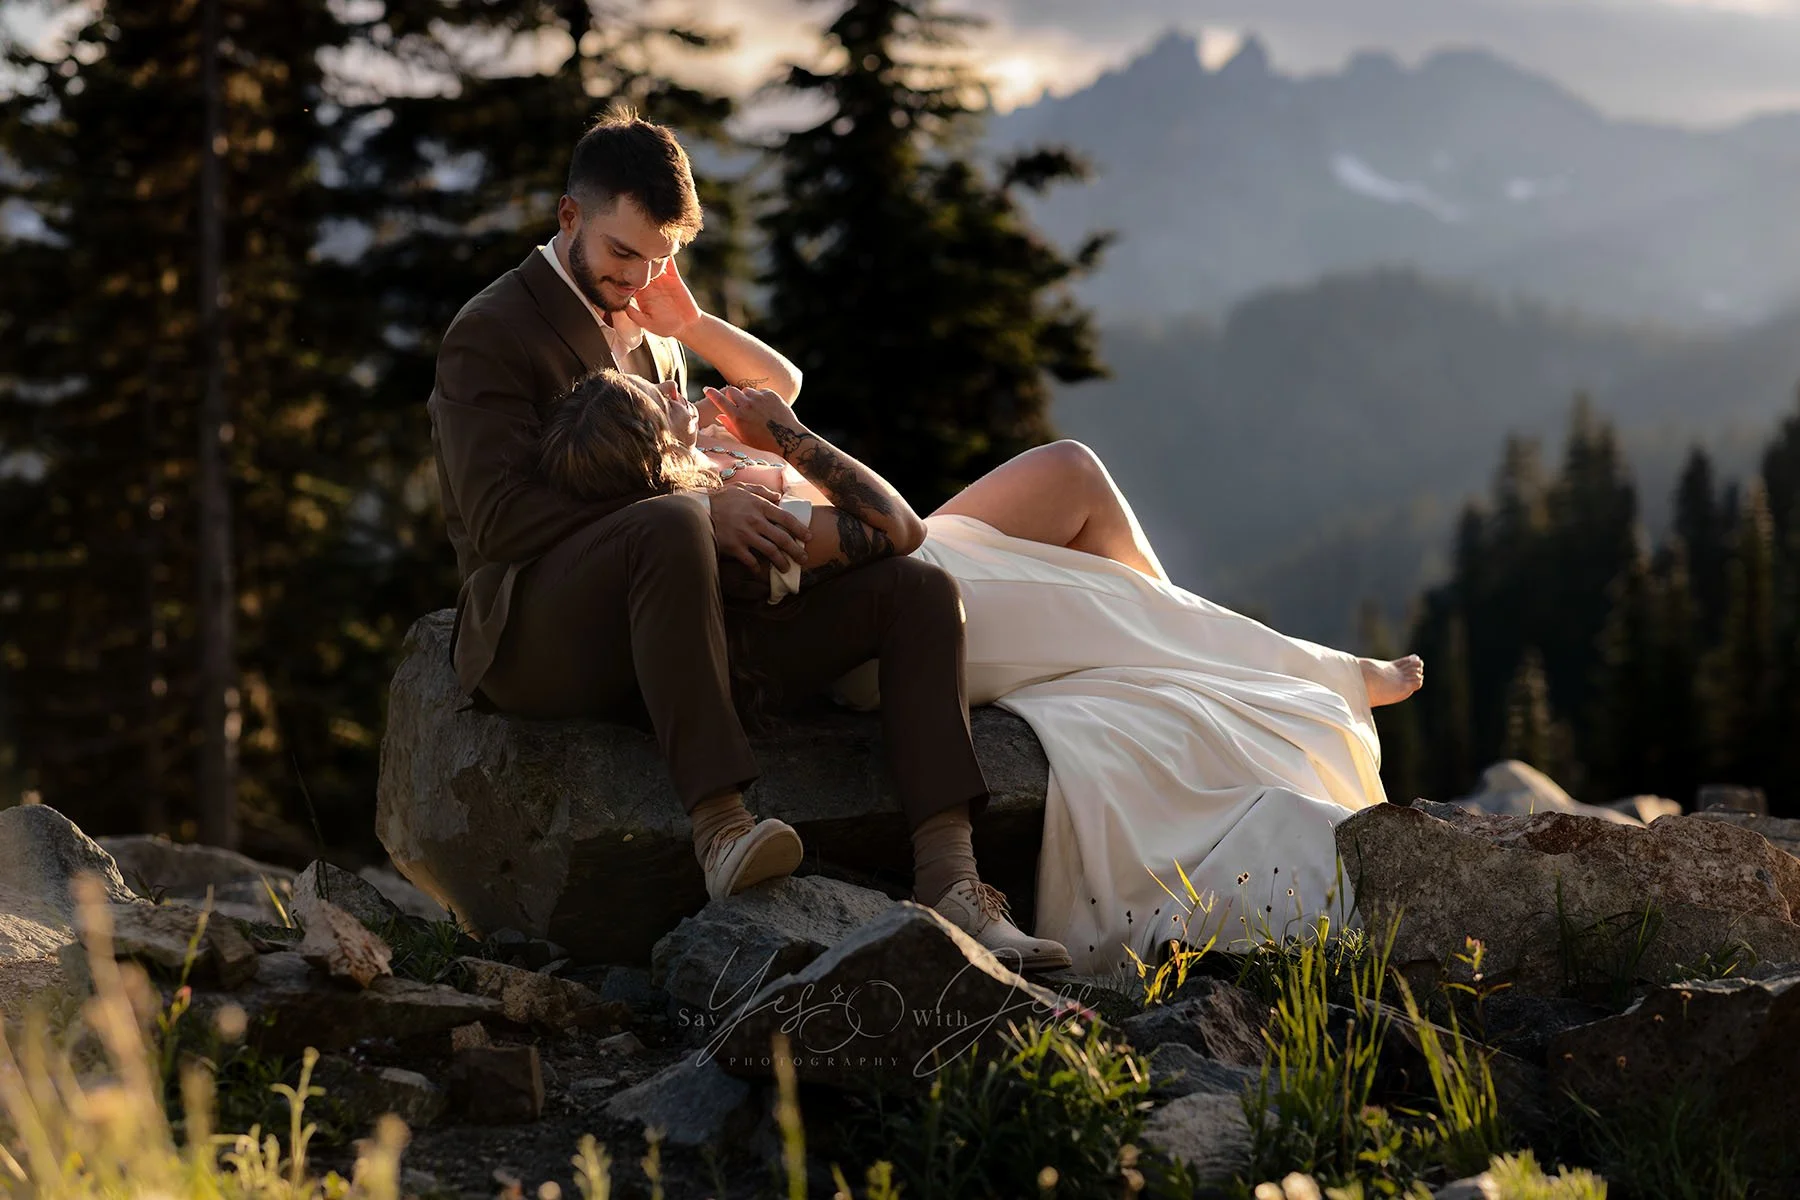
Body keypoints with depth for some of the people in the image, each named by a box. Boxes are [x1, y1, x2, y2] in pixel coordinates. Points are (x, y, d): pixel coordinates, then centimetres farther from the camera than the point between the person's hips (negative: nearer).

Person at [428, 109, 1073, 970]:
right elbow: (499, 514, -17)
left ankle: (948, 882, -27)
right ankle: (719, 825, -47)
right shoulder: (489, 335, -1)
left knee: (918, 590, -11)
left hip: (680, 619, 8)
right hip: (538, 635, -7)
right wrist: (698, 511, -24)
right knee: (669, 526, -41)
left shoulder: (645, 330, 25)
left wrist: (690, 321, 12)